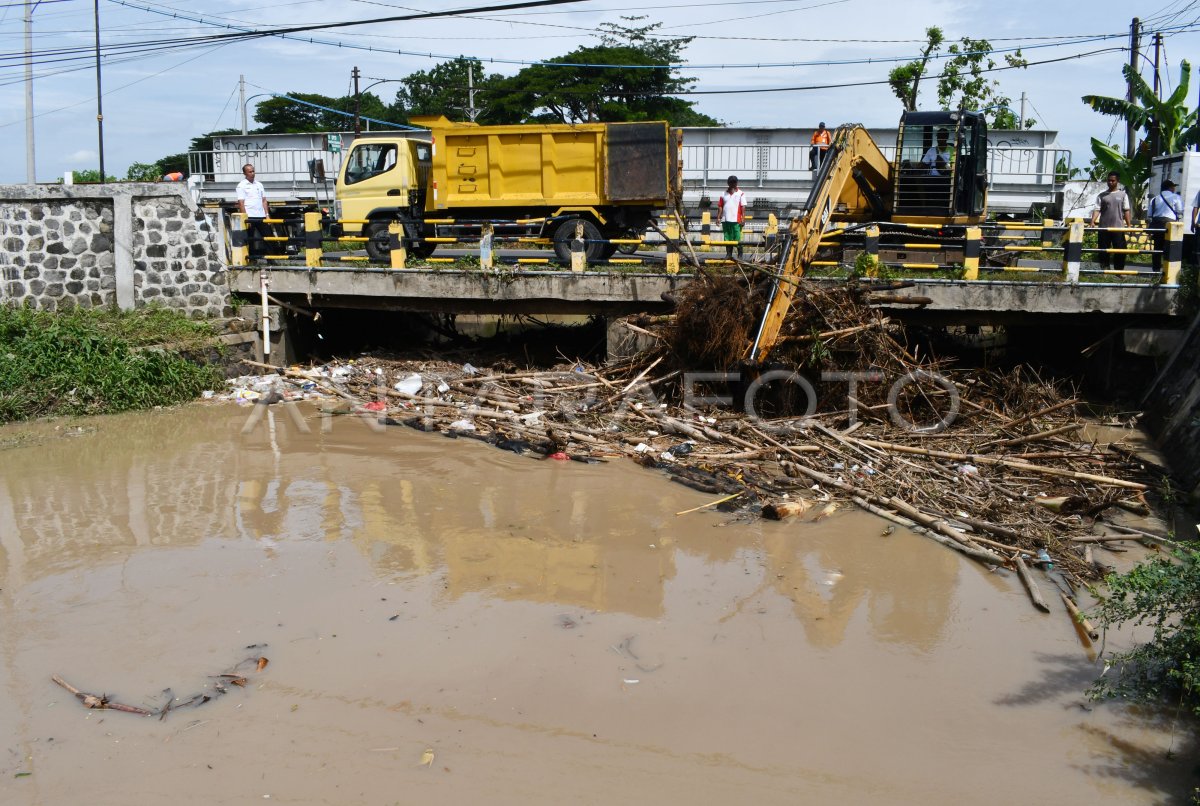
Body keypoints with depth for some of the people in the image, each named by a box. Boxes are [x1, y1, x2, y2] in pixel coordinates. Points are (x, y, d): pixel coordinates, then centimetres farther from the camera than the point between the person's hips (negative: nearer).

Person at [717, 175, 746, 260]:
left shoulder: (740, 194, 2)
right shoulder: (724, 194, 12)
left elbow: (743, 207, -3)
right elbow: (720, 206, 13)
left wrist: (743, 218, -11)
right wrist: (718, 217, 5)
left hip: (736, 220, -4)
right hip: (725, 220, 4)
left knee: (738, 239, -3)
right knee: (727, 238, 8)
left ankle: (740, 255, 2)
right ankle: (728, 254, 16)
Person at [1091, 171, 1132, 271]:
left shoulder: (1123, 195, 9)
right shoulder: (1102, 196, 8)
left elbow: (1126, 211, 6)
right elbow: (1097, 210, 0)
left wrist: (1129, 225, -2)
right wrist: (1092, 222, -16)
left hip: (1118, 228, -1)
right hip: (1104, 228, 1)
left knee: (1120, 250, -2)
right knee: (1103, 250, 3)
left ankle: (1119, 271, 6)